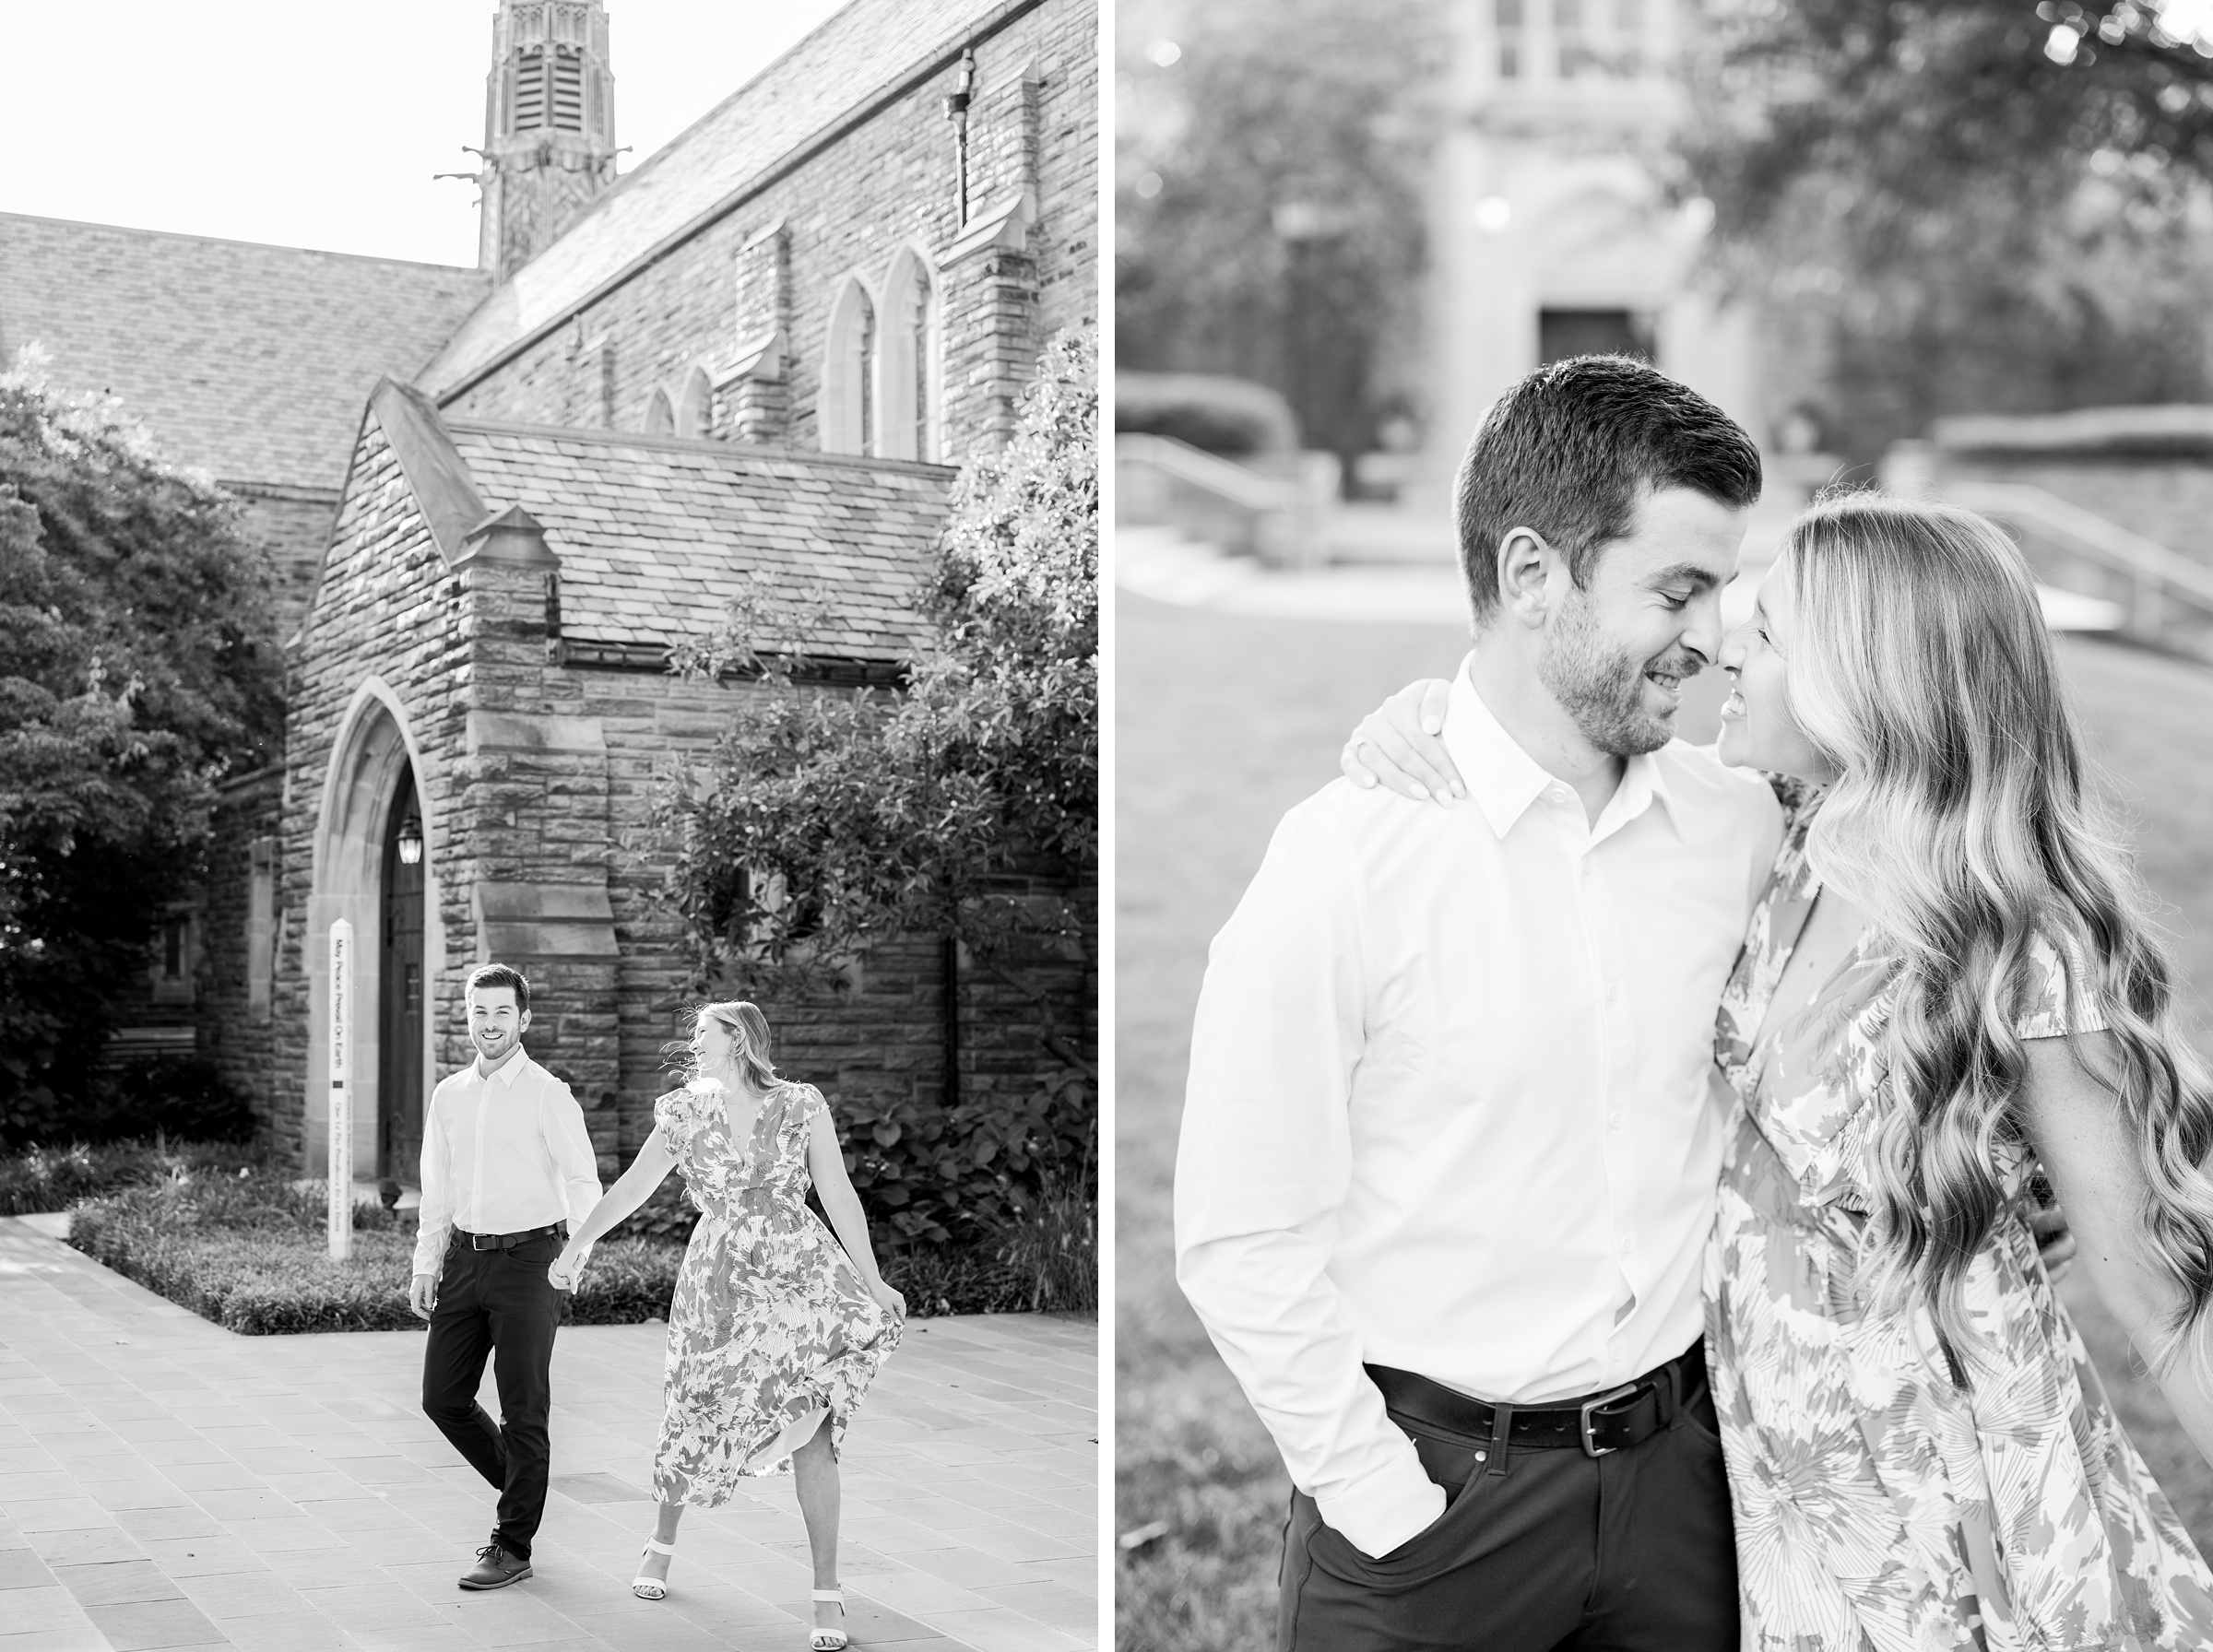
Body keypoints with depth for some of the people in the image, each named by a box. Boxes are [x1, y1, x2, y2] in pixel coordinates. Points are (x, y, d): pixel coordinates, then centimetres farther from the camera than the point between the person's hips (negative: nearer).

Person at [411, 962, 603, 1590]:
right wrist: (425, 1266, 12)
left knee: (523, 1408, 0)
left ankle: (513, 1547, 11)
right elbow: (436, 1189, 17)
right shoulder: (448, 1095, 11)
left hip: (527, 1259, -6)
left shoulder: (546, 1094, -6)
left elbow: (583, 1180, -9)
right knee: (443, 1397, 8)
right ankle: (520, 1489, 31)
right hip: (464, 1258, 6)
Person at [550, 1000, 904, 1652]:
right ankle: (663, 1540, 36)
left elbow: (840, 1198, 3)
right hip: (720, 1280, 2)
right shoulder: (684, 1112, 8)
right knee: (695, 1414, 7)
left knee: (810, 1432, -12)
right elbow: (631, 1187, 17)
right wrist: (575, 1247, 20)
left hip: (799, 1270, -2)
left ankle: (827, 1593, -6)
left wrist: (873, 1281, 2)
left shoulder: (802, 1106, 2)